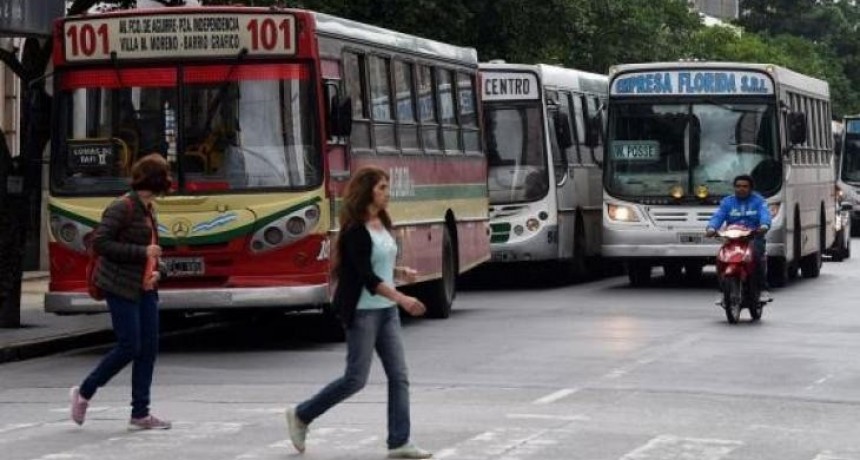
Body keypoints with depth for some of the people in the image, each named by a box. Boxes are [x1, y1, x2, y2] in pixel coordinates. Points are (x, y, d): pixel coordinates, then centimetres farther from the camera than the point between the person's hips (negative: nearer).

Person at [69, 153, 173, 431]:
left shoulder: (148, 210, 13)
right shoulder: (122, 208, -13)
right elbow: (99, 243, -18)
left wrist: (157, 271, 2)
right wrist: (142, 252, -19)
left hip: (144, 288, 8)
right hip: (121, 287, -8)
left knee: (149, 348, 3)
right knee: (129, 347, -9)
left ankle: (140, 414, 7)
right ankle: (84, 393, 10)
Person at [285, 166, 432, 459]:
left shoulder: (382, 224, 10)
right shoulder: (355, 231, -16)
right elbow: (366, 276, -22)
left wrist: (399, 272, 4)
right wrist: (402, 299, -28)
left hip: (386, 310, 8)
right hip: (362, 312, -8)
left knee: (398, 376, 1)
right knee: (356, 378, -3)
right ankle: (301, 416, 15)